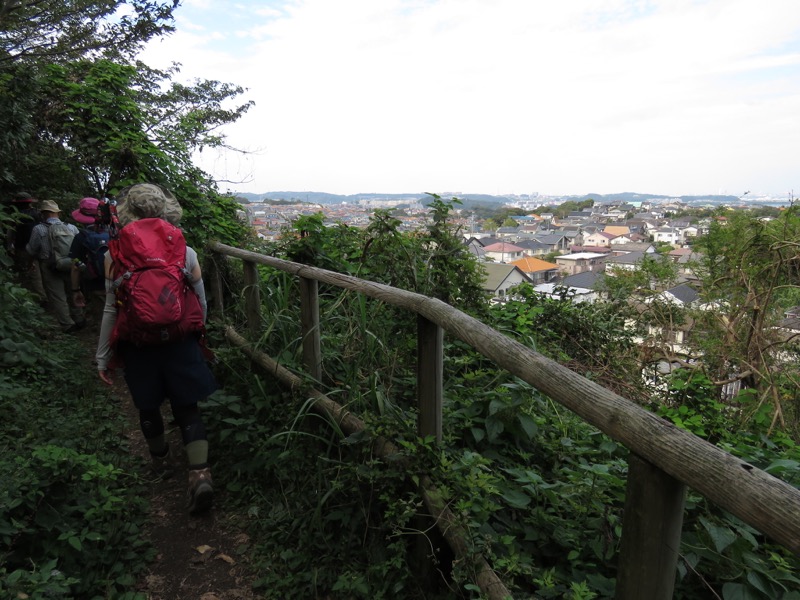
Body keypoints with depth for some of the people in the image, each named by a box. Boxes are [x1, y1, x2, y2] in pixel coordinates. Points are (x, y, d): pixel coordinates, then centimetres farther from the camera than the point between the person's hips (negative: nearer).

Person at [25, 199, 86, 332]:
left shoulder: (38, 229, -11)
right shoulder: (71, 227, -4)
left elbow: (31, 250, -3)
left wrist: (26, 246, 18)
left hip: (50, 268, -3)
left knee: (57, 297, 3)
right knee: (72, 294, 17)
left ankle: (68, 325, 1)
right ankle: (79, 321, 25)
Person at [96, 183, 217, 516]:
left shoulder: (115, 255, -7)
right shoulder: (185, 252, -6)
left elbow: (112, 309, -4)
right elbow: (201, 304, 1)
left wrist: (103, 356, 5)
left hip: (137, 346, 0)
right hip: (180, 342, 0)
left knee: (148, 408, 21)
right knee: (187, 408, 8)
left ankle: (162, 461, 42)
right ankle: (200, 473, -4)